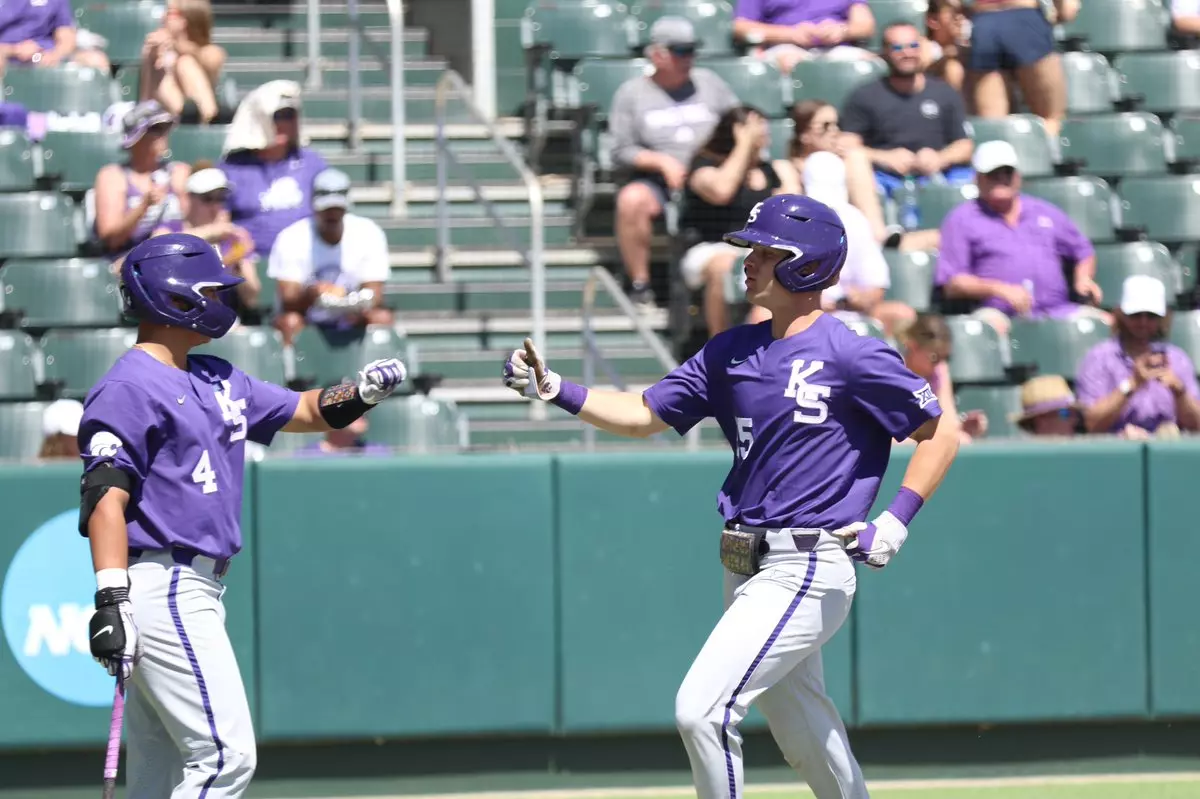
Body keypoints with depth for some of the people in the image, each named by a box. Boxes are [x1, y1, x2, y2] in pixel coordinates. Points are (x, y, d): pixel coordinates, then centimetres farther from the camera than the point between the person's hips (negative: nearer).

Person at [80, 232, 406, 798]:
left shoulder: (217, 382, 18)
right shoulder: (129, 388, -11)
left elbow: (305, 411, 26)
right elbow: (105, 497, -19)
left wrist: (361, 392, 4)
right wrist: (110, 599, -28)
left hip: (194, 592, 10)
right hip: (161, 588, -10)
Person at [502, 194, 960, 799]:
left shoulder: (851, 357, -10)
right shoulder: (733, 351, 10)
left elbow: (942, 431, -4)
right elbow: (645, 416, 10)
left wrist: (897, 521, -13)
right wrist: (555, 390, -3)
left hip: (805, 568, -8)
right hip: (745, 568, 8)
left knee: (701, 708, -17)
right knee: (806, 739, 17)